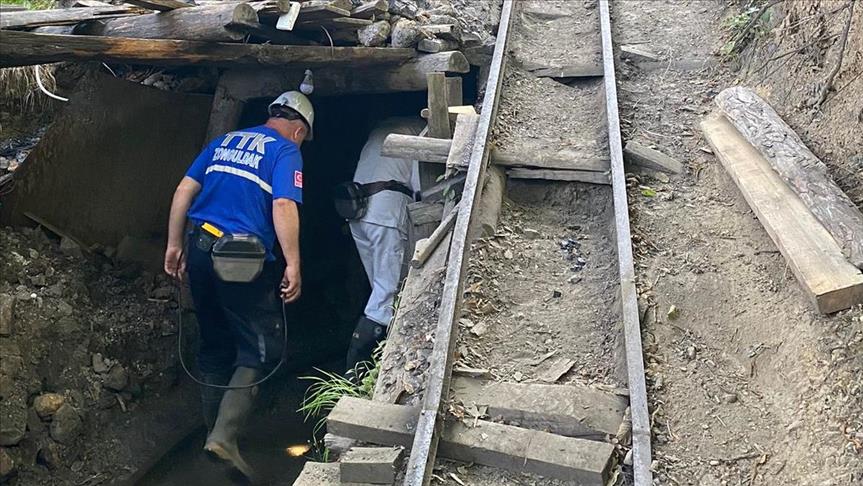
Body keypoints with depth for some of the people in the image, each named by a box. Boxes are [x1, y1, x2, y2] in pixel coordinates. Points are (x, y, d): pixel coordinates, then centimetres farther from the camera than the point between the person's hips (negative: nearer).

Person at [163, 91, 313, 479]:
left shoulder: (225, 141, 18)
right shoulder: (286, 151, -1)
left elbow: (184, 190, 14)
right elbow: (283, 206, -15)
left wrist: (175, 244, 16)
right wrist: (293, 265, -15)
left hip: (199, 247, 7)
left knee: (215, 344, 18)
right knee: (262, 346, 2)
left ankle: (215, 431, 29)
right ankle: (225, 435, -8)